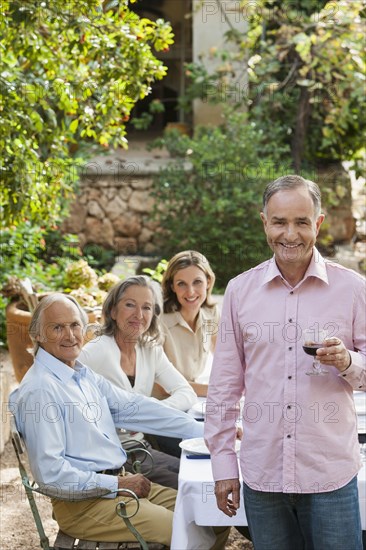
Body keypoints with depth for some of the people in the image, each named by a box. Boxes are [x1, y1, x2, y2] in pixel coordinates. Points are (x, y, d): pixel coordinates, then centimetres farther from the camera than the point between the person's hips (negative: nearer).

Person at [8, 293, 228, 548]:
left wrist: (204, 430, 9)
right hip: (84, 503, -9)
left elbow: (133, 407, 13)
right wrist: (117, 485, -17)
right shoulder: (39, 390, -14)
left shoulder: (85, 375, 13)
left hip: (120, 482, 9)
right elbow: (49, 471, -19)